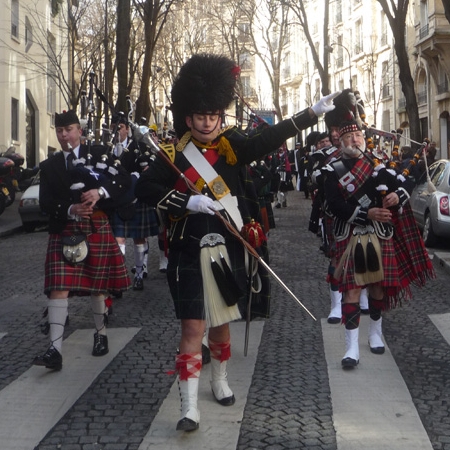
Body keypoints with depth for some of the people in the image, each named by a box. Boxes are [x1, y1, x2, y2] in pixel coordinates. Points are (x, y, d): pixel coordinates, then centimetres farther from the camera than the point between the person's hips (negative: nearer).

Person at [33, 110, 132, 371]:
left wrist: (101, 191, -21)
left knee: (98, 283, 10)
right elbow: (46, 202, 0)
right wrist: (71, 210, -18)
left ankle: (101, 333, 31)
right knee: (58, 286, -10)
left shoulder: (98, 154, 6)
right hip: (64, 231, 1)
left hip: (97, 228, -1)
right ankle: (55, 349, -14)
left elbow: (125, 181, -3)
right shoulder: (50, 166, 10)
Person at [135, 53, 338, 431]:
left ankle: (221, 381, 40)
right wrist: (188, 202, -21)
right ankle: (190, 407, -2)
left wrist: (314, 113, -12)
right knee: (193, 327, -6)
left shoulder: (232, 147, 3)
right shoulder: (175, 155, -5)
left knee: (221, 322, 18)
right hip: (190, 254, -3)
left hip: (226, 251, 3)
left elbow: (270, 138, -6)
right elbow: (145, 188, -12)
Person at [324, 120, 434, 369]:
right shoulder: (334, 170, -4)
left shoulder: (377, 163, 7)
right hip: (352, 237, -3)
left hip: (381, 234, 4)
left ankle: (375, 333, 32)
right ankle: (352, 347, -4)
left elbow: (407, 183, 10)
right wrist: (368, 214, -23)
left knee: (379, 284, 13)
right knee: (352, 289, -7)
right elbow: (336, 206, -14)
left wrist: (398, 194, -13)